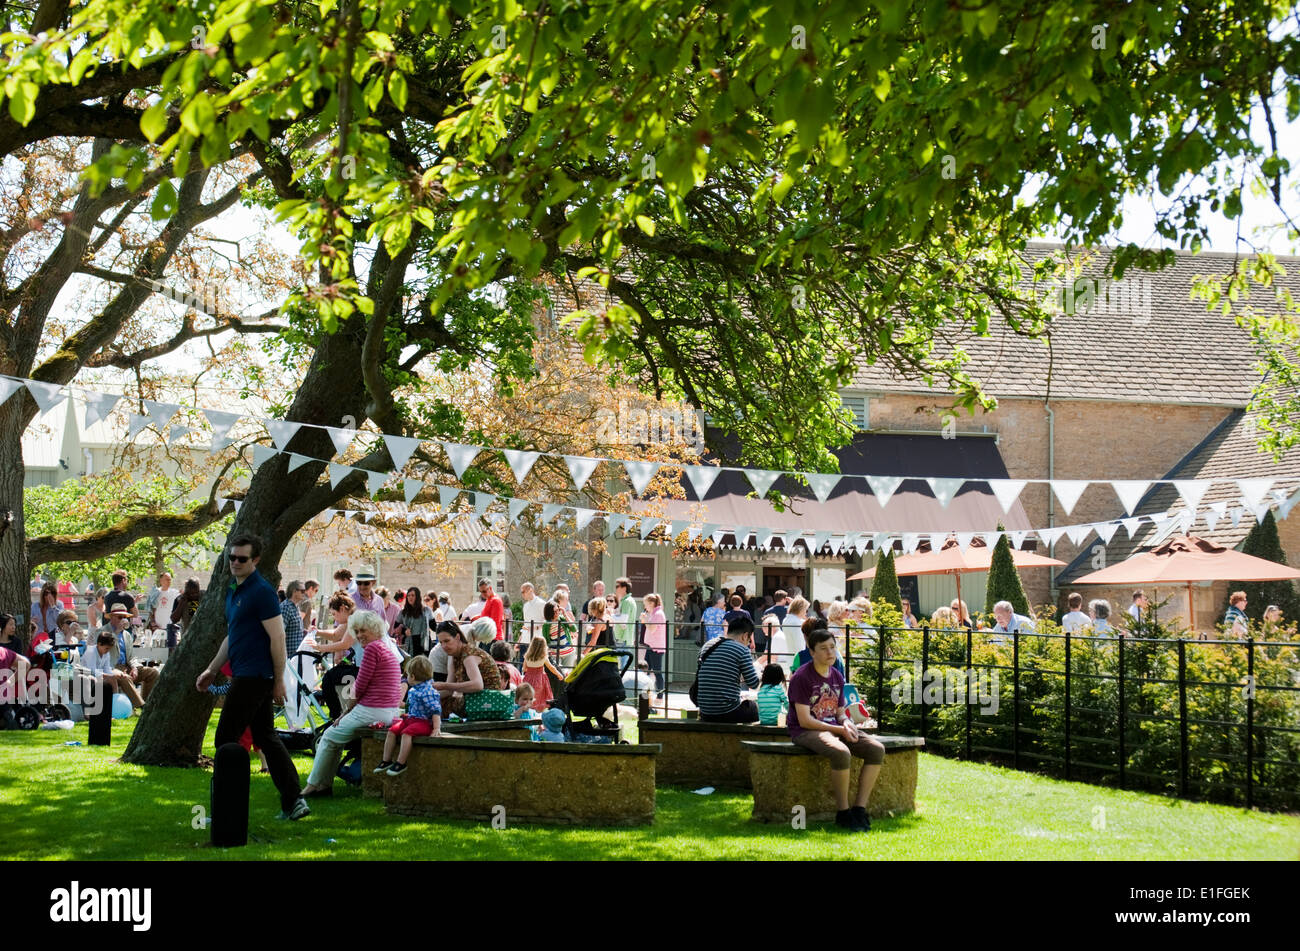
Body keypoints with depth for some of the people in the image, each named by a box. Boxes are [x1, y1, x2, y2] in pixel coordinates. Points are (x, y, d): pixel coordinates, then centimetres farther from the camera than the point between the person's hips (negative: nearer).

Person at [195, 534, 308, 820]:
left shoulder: (262, 592, -14)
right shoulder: (233, 592, 16)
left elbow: (277, 638, -16)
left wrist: (279, 681, -16)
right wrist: (211, 670, 24)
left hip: (253, 677, -10)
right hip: (244, 676, 10)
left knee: (226, 740, -5)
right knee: (266, 737, 9)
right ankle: (293, 802, 10)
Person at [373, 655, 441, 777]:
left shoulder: (428, 692, -18)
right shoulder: (412, 691, 13)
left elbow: (435, 711, -22)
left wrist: (437, 728, -27)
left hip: (424, 722, -10)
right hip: (411, 719, 10)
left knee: (406, 733, -31)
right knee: (392, 731, -1)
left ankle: (401, 763, -26)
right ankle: (386, 760, 4)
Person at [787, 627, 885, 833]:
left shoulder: (837, 677, 13)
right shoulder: (801, 677, -10)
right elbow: (804, 720, -15)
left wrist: (847, 723, -7)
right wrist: (839, 730, -17)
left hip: (833, 728, 7)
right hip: (806, 732, -7)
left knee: (877, 749, -15)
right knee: (841, 752, -37)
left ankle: (860, 808, -13)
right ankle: (843, 813, -21)